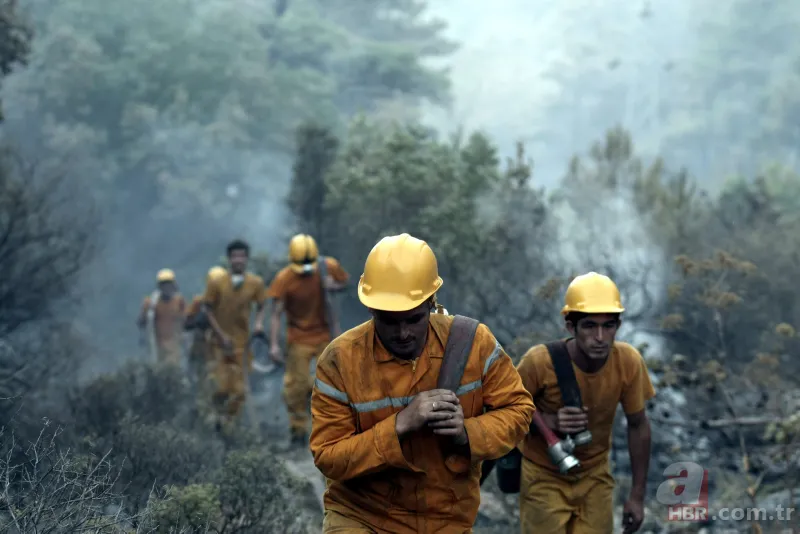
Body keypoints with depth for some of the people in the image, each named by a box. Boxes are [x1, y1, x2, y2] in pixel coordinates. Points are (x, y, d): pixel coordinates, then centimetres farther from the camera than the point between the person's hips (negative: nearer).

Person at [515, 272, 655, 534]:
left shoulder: (629, 362, -17)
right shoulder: (540, 361, -26)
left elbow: (638, 425, -3)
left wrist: (637, 495, 0)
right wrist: (548, 421, -31)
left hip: (595, 476, 3)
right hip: (544, 475, -3)